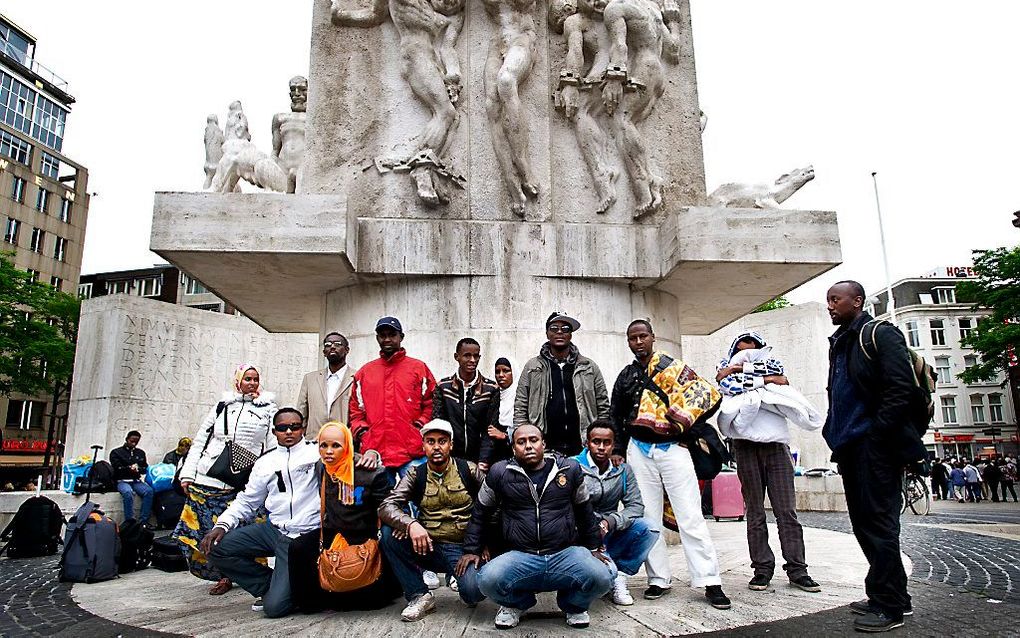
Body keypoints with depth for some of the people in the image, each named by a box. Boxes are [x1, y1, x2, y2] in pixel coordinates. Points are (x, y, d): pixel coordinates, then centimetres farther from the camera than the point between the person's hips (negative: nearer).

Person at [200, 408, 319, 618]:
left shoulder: (317, 452, -1)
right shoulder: (265, 462, 14)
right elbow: (247, 501, 17)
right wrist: (222, 525, 2)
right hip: (273, 529, 6)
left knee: (275, 606, -16)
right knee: (216, 547, -8)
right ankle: (267, 585, 7)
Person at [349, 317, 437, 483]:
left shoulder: (419, 368, 5)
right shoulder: (364, 372, 14)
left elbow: (431, 404, 4)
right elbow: (356, 410, 16)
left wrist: (419, 428, -6)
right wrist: (363, 434, 2)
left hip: (412, 454, -3)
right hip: (375, 454, 3)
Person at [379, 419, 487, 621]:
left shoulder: (469, 470, 0)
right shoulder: (415, 475, 3)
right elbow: (386, 506, -9)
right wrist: (411, 524, -28)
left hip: (464, 548, -2)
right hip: (428, 547, 2)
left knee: (474, 591, -30)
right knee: (389, 532, -21)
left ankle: (465, 588, 11)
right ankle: (419, 595, -7)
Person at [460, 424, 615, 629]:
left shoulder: (570, 469, 5)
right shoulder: (500, 473, 3)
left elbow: (585, 511, 18)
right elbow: (480, 513, 15)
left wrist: (593, 547, 19)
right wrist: (471, 550, 11)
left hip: (565, 554, 1)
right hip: (520, 557, 0)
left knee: (601, 578, -27)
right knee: (488, 580, -30)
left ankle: (574, 604, 11)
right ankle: (517, 603, 8)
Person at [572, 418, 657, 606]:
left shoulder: (623, 470, 6)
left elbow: (636, 506, -3)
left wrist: (610, 522, -20)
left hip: (609, 536, 4)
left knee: (646, 529, -19)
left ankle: (618, 576, -7)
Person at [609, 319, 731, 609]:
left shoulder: (674, 367, 2)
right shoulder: (625, 377, 13)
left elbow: (704, 394, -5)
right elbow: (616, 417, 18)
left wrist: (682, 420, -12)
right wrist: (617, 450, 12)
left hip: (672, 448, -3)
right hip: (639, 451, 4)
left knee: (690, 516, -6)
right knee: (648, 517, 5)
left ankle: (710, 582, -3)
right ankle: (659, 579, 13)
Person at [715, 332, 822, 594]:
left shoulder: (773, 367, 21)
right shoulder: (729, 371, 17)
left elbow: (783, 382, -1)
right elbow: (721, 378, -6)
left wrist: (746, 373, -1)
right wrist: (765, 378, -2)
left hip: (776, 444, 1)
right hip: (746, 445, -1)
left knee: (787, 510, -2)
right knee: (755, 512, 1)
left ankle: (797, 569, 2)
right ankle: (762, 569, 5)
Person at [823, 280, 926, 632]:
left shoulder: (880, 334, -6)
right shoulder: (840, 343, 19)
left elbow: (901, 388, -16)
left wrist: (876, 434, -17)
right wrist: (836, 434, 12)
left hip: (874, 445, -9)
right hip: (851, 446, 9)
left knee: (877, 523, -4)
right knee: (864, 523, 12)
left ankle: (889, 606, 5)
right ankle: (893, 596, 23)